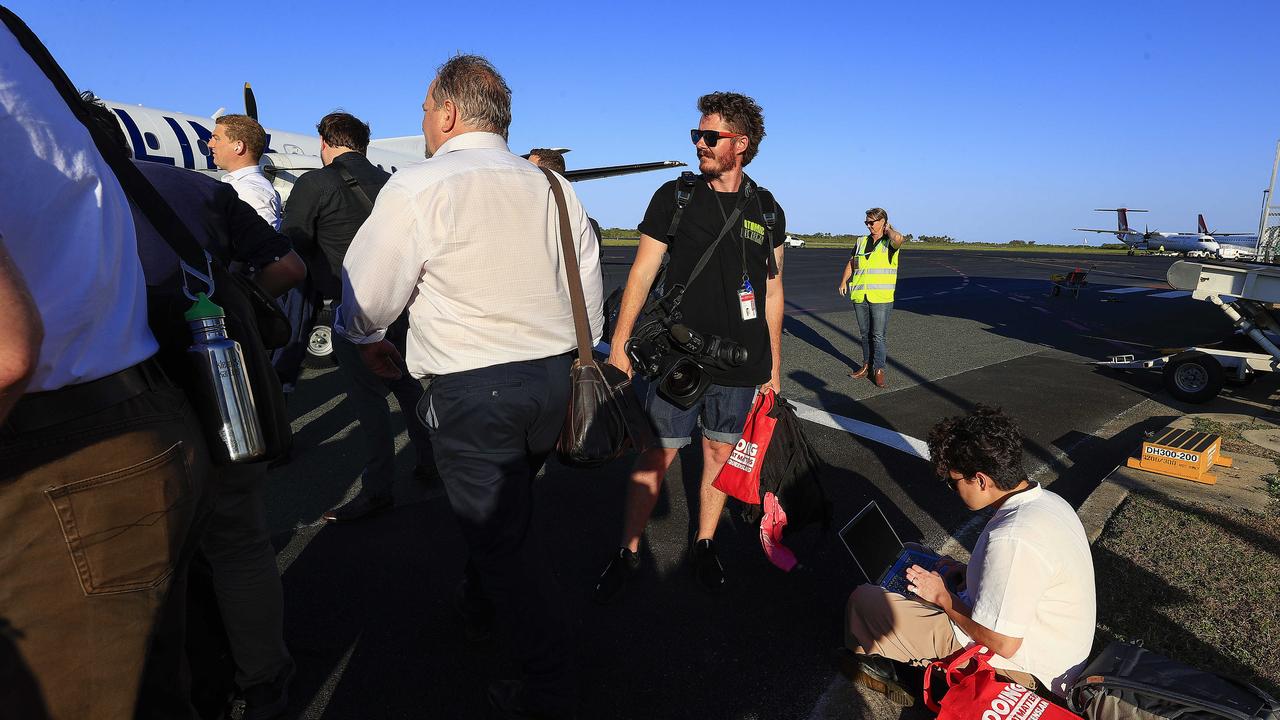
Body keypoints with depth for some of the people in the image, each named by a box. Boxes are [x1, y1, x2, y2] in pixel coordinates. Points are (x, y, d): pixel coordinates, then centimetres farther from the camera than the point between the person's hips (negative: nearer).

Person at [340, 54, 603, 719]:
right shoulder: (555, 189, 7)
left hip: (468, 389, -6)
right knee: (507, 508, 25)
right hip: (552, 377, 7)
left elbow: (366, 296, -6)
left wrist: (368, 341, 17)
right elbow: (589, 301, 11)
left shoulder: (418, 188, -11)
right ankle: (477, 607, 50)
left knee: (499, 535, 6)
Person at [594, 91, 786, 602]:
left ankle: (705, 546, 31)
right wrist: (618, 346, -5)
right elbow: (641, 274, 0)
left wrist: (774, 364, 11)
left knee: (720, 453, 12)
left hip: (741, 365, 3)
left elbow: (772, 290, 11)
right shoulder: (674, 197, -1)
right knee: (657, 455, 3)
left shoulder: (768, 210, 6)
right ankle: (628, 553, 21)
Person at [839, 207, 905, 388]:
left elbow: (899, 238, -29)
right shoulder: (861, 241, 12)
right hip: (860, 296, 5)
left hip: (881, 298, -5)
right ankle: (867, 365, 25)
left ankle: (879, 371, 4)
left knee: (878, 336, -4)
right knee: (865, 334, 14)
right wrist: (843, 282, 9)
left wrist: (888, 230, -8)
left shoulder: (890, 242, -4)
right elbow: (851, 262, 21)